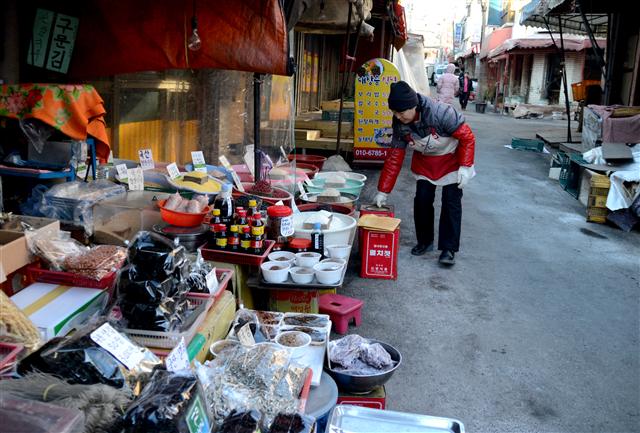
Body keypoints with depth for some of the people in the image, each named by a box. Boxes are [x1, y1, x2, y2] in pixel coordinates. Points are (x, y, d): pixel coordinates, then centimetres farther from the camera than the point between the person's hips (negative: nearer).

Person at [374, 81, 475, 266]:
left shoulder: (441, 112, -36)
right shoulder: (400, 124, -18)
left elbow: (467, 137, -25)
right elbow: (394, 157, -13)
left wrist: (465, 167, -27)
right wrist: (383, 191, -13)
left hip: (451, 159, -4)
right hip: (425, 161, 4)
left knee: (451, 202, -7)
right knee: (422, 200, 0)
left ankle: (448, 249, 2)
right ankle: (424, 241, 19)